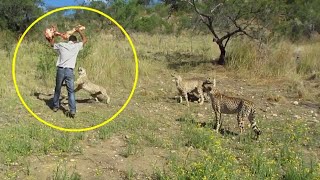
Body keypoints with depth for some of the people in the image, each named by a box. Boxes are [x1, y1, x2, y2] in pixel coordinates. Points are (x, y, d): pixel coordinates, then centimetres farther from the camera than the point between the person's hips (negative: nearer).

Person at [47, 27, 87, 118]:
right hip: (69, 71, -2)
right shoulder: (76, 46, 4)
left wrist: (54, 35, 40)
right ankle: (72, 111, -12)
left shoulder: (61, 45, 8)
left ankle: (55, 106, 31)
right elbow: (85, 40, 22)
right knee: (71, 91, -2)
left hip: (60, 70, 2)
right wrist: (79, 31, 33)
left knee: (57, 89, 18)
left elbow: (52, 44, 29)